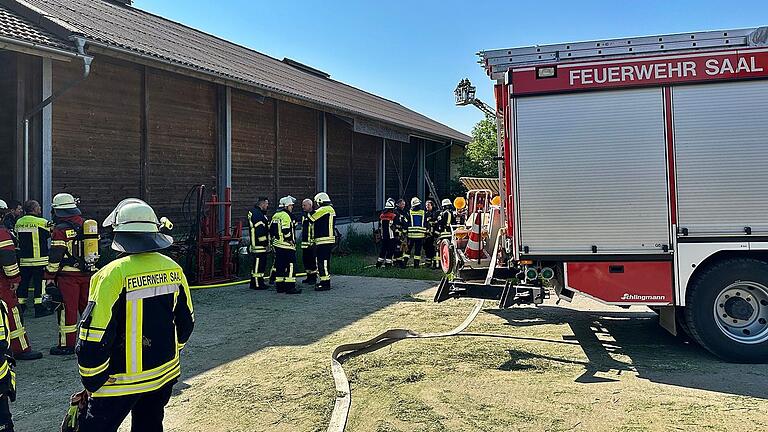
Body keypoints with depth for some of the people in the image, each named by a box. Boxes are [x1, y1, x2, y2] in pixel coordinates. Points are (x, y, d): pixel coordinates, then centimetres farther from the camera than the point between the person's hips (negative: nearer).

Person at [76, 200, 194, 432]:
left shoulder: (113, 275, -20)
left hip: (122, 381, -6)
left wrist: (91, 382, -4)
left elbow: (94, 336, -19)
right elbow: (186, 321, 9)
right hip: (166, 374, 6)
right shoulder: (173, 269, -2)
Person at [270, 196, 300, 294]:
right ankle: (290, 287, -8)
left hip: (277, 245, 9)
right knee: (290, 265, -6)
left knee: (280, 265, 12)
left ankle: (279, 286, 17)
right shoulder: (286, 216, -14)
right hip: (287, 246, -9)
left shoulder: (275, 216, 15)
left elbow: (271, 230, 19)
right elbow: (286, 231, -22)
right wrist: (291, 241, -12)